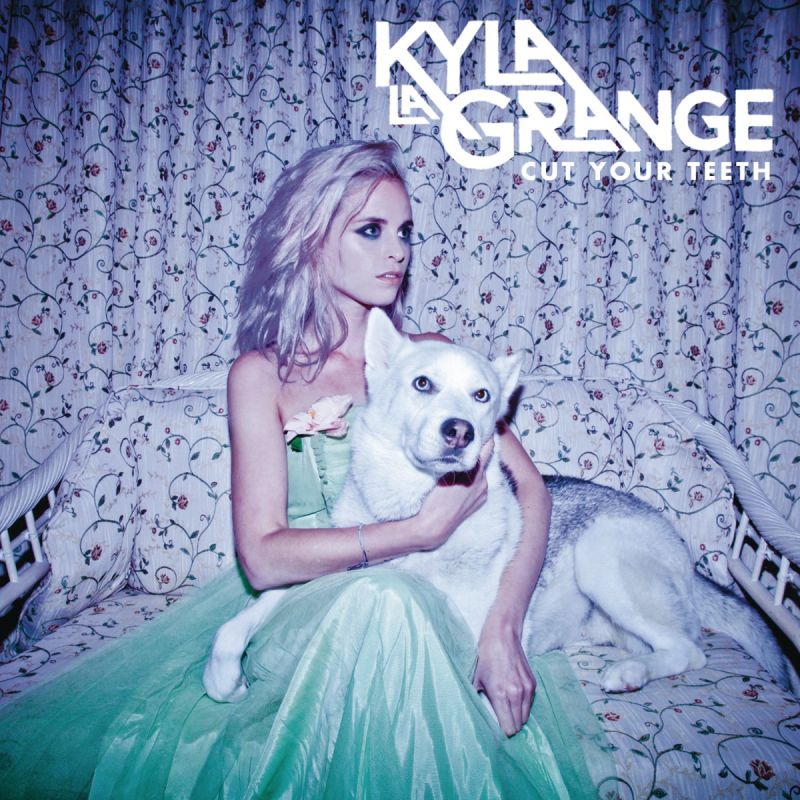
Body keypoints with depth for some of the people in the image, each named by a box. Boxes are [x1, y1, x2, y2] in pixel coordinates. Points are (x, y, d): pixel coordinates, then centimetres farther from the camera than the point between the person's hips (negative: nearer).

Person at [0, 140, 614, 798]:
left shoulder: (428, 355, 5)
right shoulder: (263, 373, -3)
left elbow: (530, 485, -3)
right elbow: (262, 556, -13)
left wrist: (503, 627, -17)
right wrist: (422, 530, -20)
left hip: (432, 603, 2)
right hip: (303, 608, -1)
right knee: (381, 598, -34)